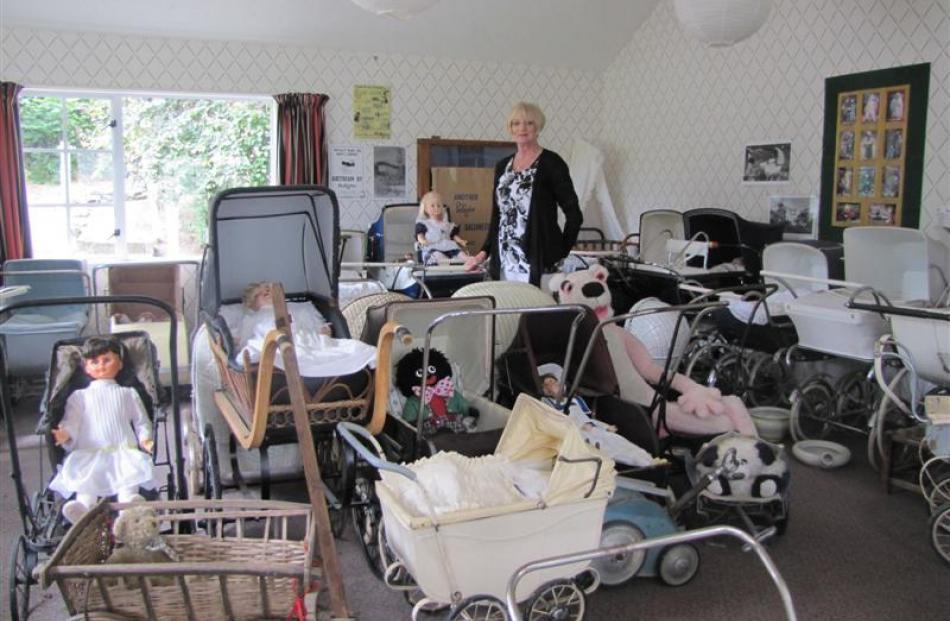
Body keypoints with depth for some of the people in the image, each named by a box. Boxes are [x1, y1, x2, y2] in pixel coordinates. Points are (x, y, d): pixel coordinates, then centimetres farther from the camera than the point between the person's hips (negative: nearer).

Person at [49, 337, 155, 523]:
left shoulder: (128, 393, 26)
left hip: (124, 450, -1)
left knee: (131, 466, -33)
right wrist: (65, 434, -12)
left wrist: (145, 439, -2)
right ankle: (84, 503, -53)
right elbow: (71, 421, 12)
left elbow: (141, 421, 19)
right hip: (89, 453, 1)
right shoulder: (80, 396, 26)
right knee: (82, 472, -32)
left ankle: (128, 498, -56)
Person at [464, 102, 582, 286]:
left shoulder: (551, 163, -2)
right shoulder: (503, 166, 15)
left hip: (539, 263, -5)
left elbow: (574, 215, -3)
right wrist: (484, 252, 11)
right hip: (504, 263, 5)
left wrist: (560, 254, -6)